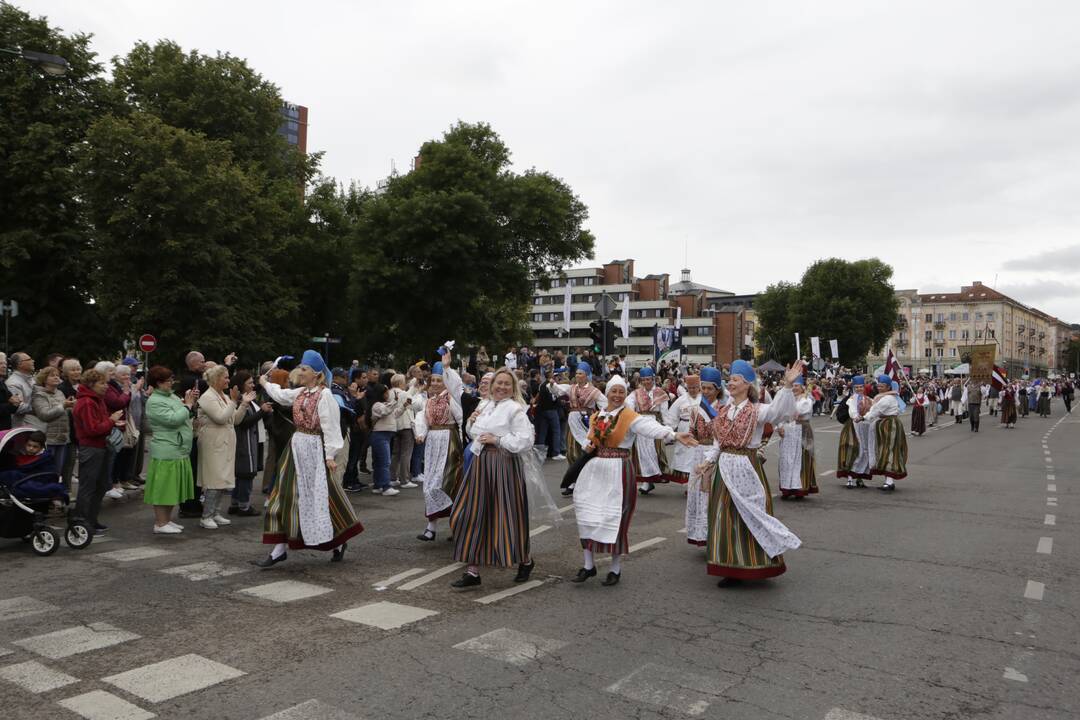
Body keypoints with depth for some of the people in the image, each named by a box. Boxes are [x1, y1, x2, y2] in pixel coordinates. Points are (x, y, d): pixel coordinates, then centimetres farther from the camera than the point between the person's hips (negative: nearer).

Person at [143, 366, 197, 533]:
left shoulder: (172, 396, 13)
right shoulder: (154, 402, -14)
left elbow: (185, 417, 19)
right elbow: (173, 419, -24)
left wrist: (190, 403, 3)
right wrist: (187, 405, -11)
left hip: (179, 451, 9)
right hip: (165, 452, -9)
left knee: (172, 487, 15)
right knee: (163, 488, -2)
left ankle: (167, 520, 25)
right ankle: (160, 524, 6)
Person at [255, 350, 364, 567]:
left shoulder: (325, 395, -14)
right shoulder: (300, 393, 10)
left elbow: (330, 427, -17)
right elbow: (280, 395, 32)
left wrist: (330, 455, -20)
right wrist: (266, 383, 46)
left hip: (314, 449, -8)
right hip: (296, 447, 8)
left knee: (320, 496, -2)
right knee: (288, 496, 7)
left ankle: (339, 541, 18)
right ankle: (280, 549, 11)